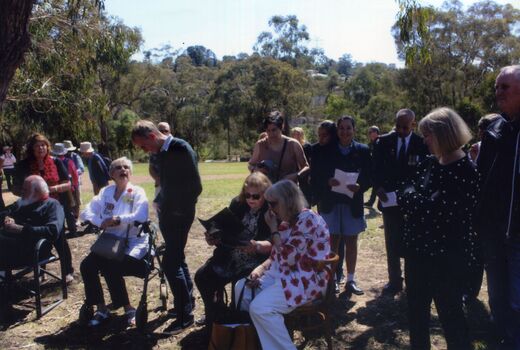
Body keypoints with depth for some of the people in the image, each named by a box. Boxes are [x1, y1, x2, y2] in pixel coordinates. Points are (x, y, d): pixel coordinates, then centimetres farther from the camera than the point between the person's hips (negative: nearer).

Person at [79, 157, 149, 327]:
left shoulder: (137, 192, -4)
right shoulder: (106, 192, 10)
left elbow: (141, 216, -21)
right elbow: (86, 212, 1)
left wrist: (117, 220, -20)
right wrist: (102, 222, -18)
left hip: (133, 244, -5)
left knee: (110, 268, -28)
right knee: (87, 265, -17)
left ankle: (129, 309, -7)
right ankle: (101, 309, 0)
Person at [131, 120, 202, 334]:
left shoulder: (181, 149, -17)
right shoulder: (161, 153, 8)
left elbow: (195, 186, -17)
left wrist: (180, 209, -12)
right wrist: (159, 202, 8)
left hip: (179, 215, -9)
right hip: (167, 214, 9)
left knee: (171, 262, -9)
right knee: (176, 258, 17)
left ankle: (185, 315, 2)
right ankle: (186, 300, 33)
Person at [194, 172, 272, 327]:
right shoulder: (238, 204, 4)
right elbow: (224, 228, 8)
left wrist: (256, 246, -42)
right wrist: (212, 237, -14)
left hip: (256, 261, -6)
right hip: (231, 258, 6)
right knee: (202, 276, -4)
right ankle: (213, 315, 19)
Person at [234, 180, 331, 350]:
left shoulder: (307, 220, -20)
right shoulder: (288, 221, 9)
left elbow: (287, 258, -24)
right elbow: (276, 256, 16)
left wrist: (273, 228, -16)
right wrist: (260, 268, -2)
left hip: (306, 280, -10)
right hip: (285, 273, 10)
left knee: (260, 307, -24)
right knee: (242, 288, 4)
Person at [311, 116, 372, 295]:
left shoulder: (362, 150, 2)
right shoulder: (326, 150, 0)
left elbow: (370, 176, 0)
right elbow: (315, 175, -1)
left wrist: (360, 186, -18)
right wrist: (327, 181, -19)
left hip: (353, 202, 1)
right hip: (330, 202, -1)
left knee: (351, 241, 9)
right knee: (333, 241, 4)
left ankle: (350, 280, 20)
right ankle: (332, 279, 15)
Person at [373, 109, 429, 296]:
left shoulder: (422, 144, -5)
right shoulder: (384, 142, 1)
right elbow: (376, 168, 1)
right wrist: (379, 187, -14)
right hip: (390, 200, 2)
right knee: (392, 244, 8)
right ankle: (394, 281, 19)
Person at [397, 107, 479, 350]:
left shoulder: (465, 171, -18)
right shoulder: (429, 164, 6)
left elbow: (435, 211, -25)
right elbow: (406, 195, 3)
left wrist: (409, 196, -11)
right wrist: (411, 197, -18)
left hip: (448, 256, -8)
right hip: (419, 250, 8)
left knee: (450, 314, 8)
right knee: (416, 310, 20)